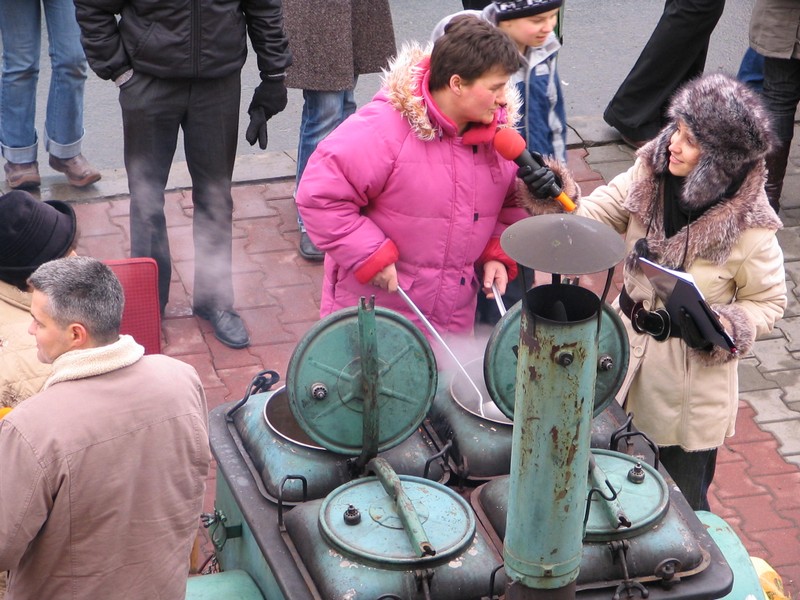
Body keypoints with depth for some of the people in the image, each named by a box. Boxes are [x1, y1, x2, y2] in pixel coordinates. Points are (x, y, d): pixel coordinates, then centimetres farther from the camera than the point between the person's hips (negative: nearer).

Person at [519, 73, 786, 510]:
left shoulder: (749, 225, -19)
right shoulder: (648, 177, -8)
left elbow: (769, 303, -7)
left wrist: (726, 325, -26)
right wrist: (559, 201, -27)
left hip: (692, 380, -4)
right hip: (626, 353, 4)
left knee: (682, 503, 11)